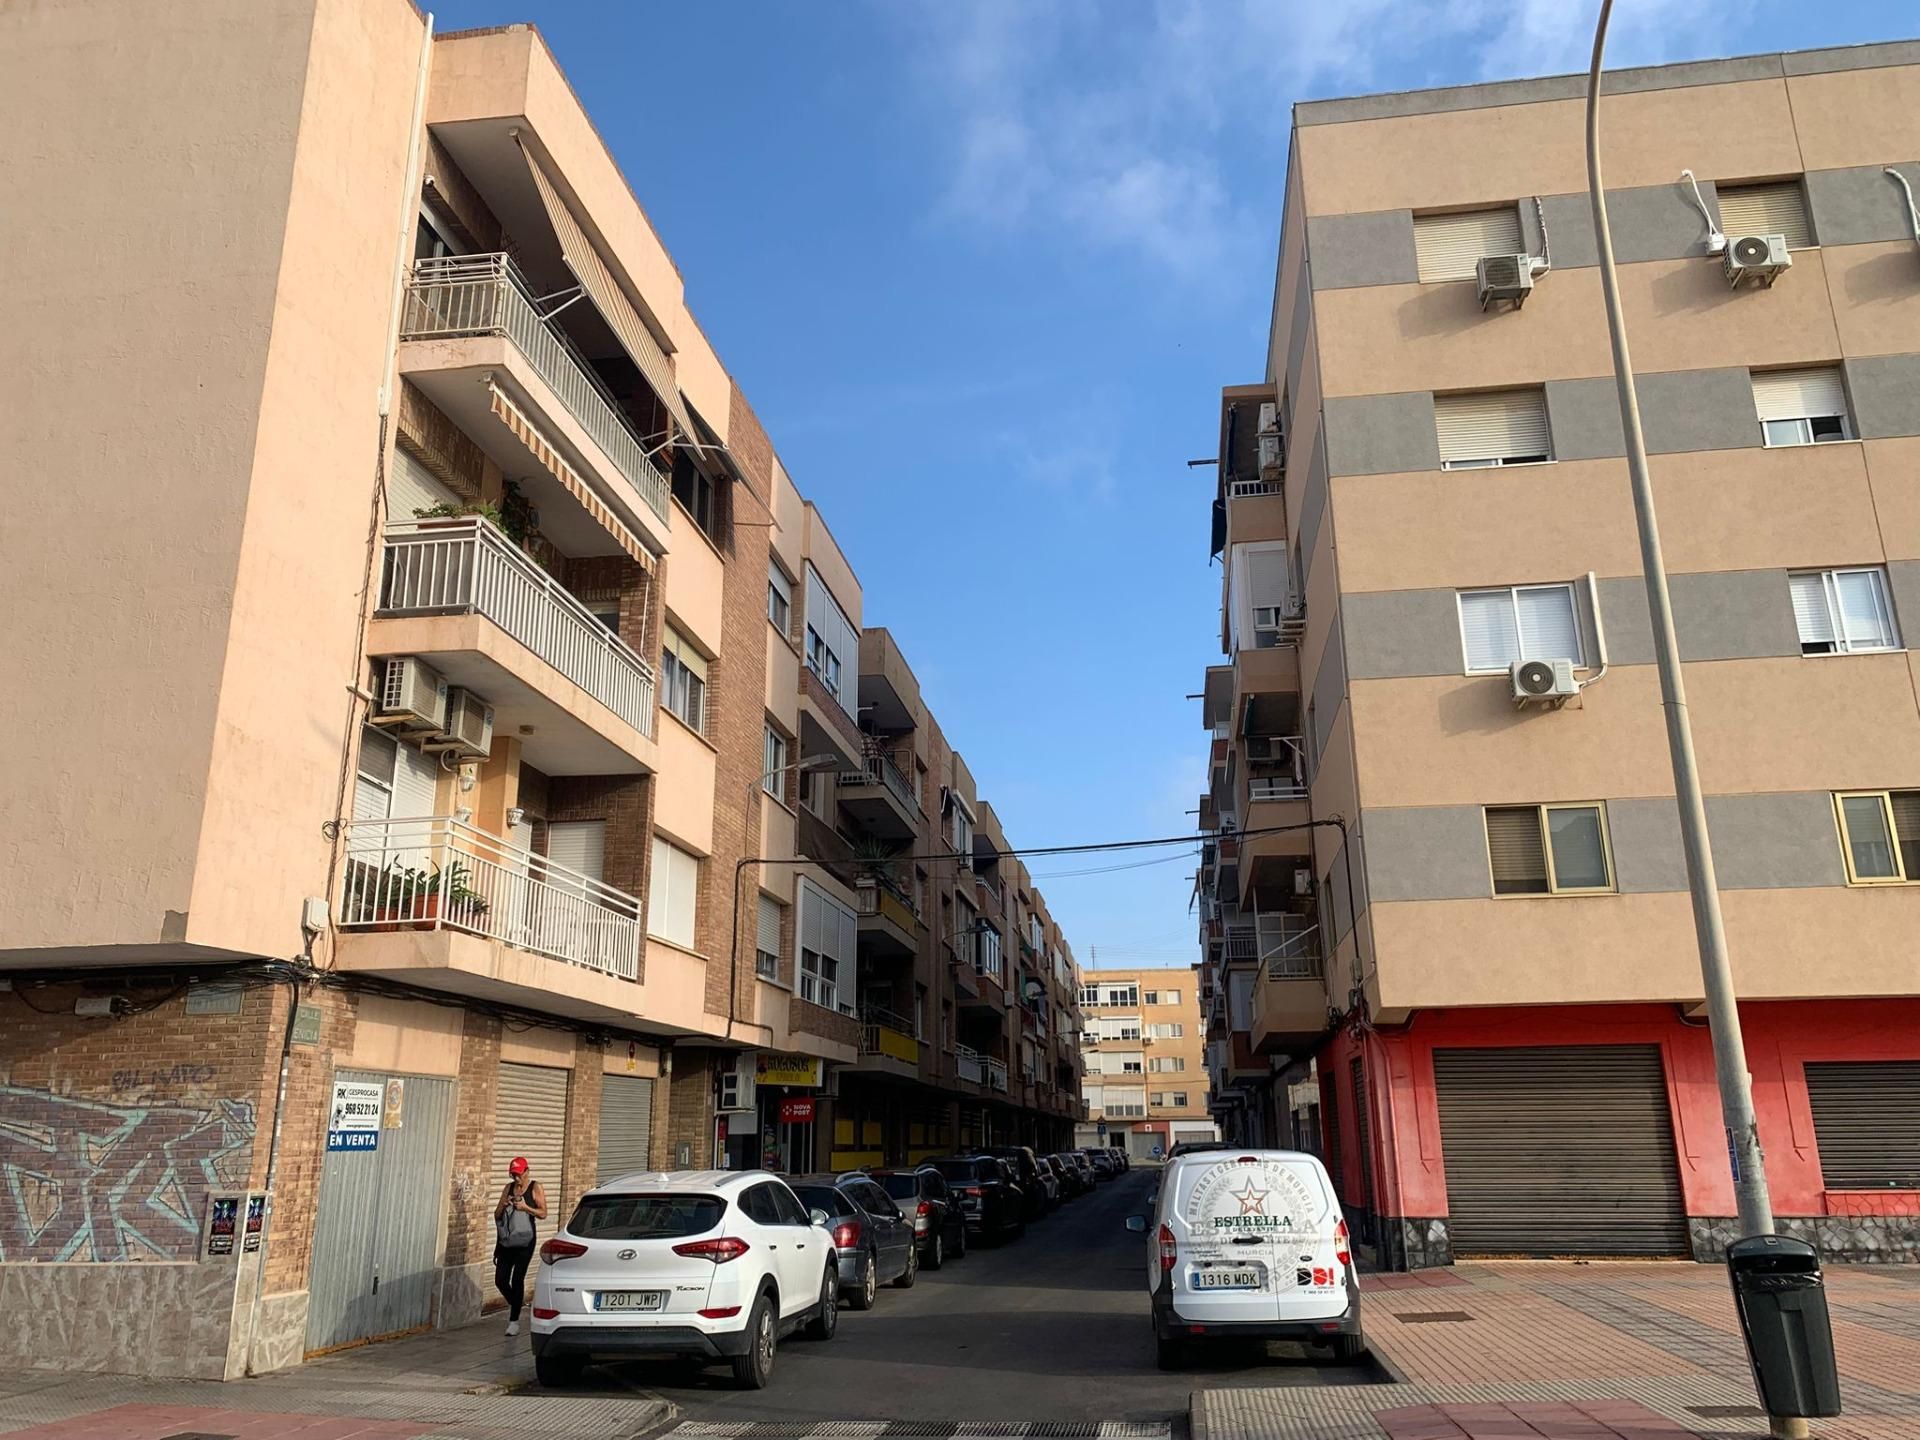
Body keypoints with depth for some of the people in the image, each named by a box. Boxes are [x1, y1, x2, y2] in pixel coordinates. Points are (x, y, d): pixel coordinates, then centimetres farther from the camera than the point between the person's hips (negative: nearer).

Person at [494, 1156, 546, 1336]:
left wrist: (526, 1207, -21)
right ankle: (514, 1303, 31)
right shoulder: (509, 1188, 10)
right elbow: (496, 1215, 12)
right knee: (500, 1280, 2)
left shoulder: (535, 1188, -3)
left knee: (517, 1279, -7)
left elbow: (543, 1213, -7)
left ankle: (514, 1321, 2)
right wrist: (503, 1205, -9)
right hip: (506, 1240, 5)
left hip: (525, 1241, -5)